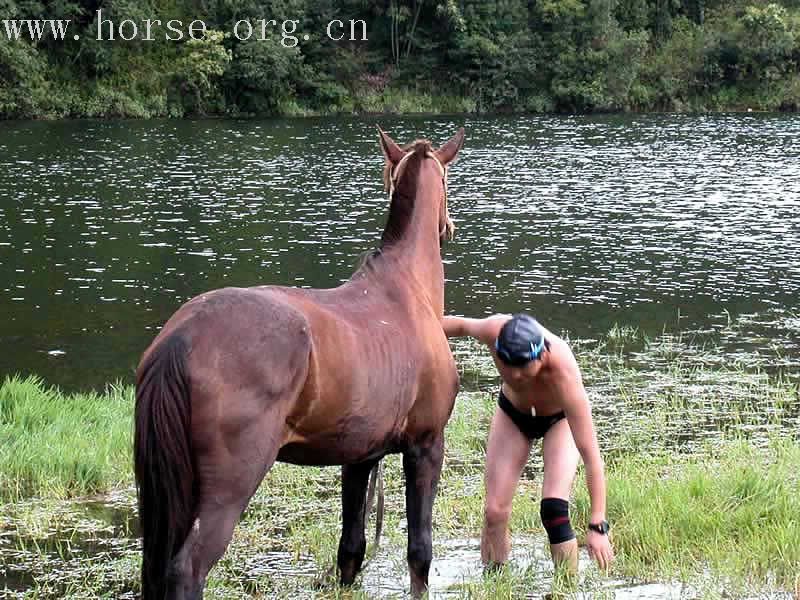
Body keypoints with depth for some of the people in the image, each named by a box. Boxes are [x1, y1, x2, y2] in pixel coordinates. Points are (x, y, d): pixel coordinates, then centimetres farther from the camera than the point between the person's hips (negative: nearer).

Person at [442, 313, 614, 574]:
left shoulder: (563, 374, -44)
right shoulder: (495, 330, -37)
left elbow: (590, 454, -41)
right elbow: (462, 325, -10)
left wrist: (597, 525, -42)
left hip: (560, 419, -3)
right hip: (512, 414, 3)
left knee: (553, 509, -21)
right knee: (495, 511, -5)